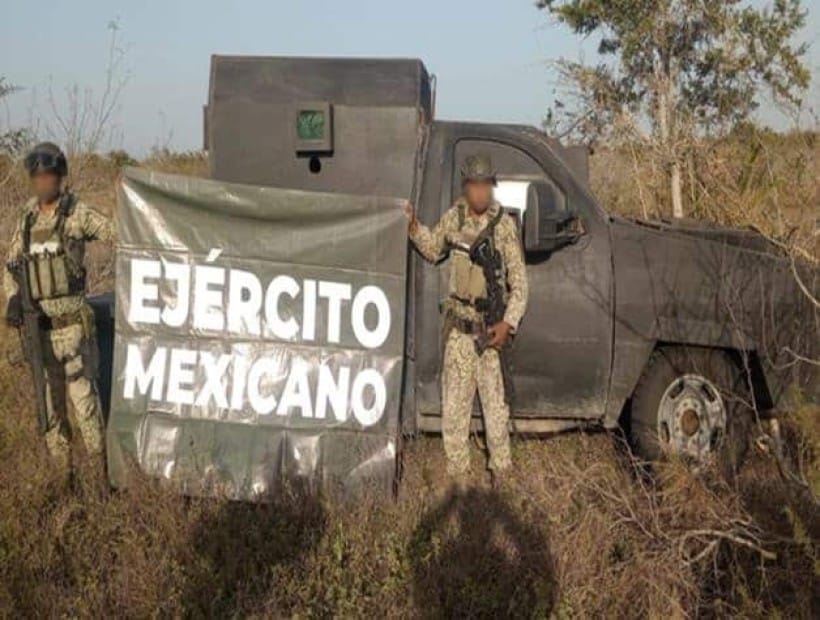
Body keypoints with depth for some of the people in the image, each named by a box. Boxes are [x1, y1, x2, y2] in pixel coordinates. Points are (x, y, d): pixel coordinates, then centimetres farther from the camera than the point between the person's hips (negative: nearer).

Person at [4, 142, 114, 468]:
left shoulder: (78, 214, -5)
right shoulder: (27, 220, 10)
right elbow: (11, 267, 11)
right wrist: (14, 300, -7)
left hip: (72, 321, -5)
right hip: (38, 323, 5)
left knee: (83, 393, -3)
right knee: (49, 400, 12)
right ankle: (60, 466, 24)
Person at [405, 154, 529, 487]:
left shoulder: (505, 225, -8)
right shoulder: (453, 217, 2)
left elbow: (519, 281, -7)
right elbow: (433, 250, 21)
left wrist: (508, 323, -16)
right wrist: (415, 226, 4)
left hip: (492, 328, -3)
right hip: (459, 326, 3)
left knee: (495, 403, 5)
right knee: (454, 405, 6)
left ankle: (500, 470, 22)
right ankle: (458, 473, 19)